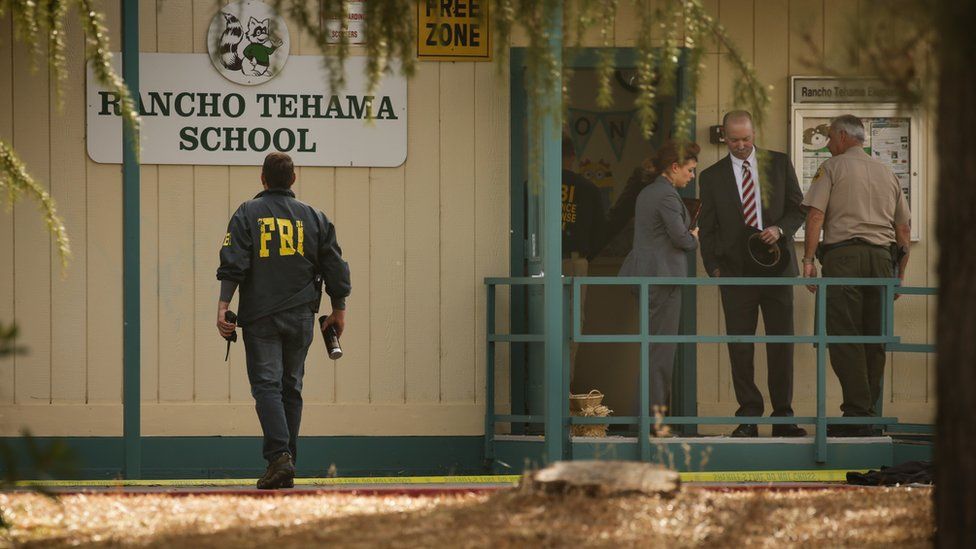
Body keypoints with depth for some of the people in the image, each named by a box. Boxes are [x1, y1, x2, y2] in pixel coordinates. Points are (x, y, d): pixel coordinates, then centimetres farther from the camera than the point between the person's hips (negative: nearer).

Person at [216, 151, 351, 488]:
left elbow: (232, 264, -10)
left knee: (266, 385, -6)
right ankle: (286, 465, 10)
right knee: (291, 388, 10)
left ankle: (279, 456, -25)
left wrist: (223, 306, -11)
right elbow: (336, 269, 10)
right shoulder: (313, 218, 9)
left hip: (260, 317, -3)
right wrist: (339, 309, 19)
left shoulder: (247, 214, 0)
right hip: (301, 318, 3)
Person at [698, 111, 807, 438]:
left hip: (776, 266, 0)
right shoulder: (712, 177, 8)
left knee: (781, 343, 0)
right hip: (736, 272, 0)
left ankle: (782, 415, 6)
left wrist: (780, 229, -10)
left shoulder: (779, 164, 8)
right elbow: (708, 228, 9)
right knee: (740, 346, -3)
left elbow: (798, 208, 10)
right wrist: (714, 268, 0)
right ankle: (749, 416, 1)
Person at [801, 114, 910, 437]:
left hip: (844, 255, -5)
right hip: (882, 258, 5)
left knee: (844, 337, -8)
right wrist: (900, 273, 24)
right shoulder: (887, 174, 21)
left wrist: (808, 259, -7)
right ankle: (869, 414, 9)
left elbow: (815, 215, -7)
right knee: (874, 339, 8)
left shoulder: (832, 168, 5)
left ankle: (857, 413, -15)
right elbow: (904, 228, 20)